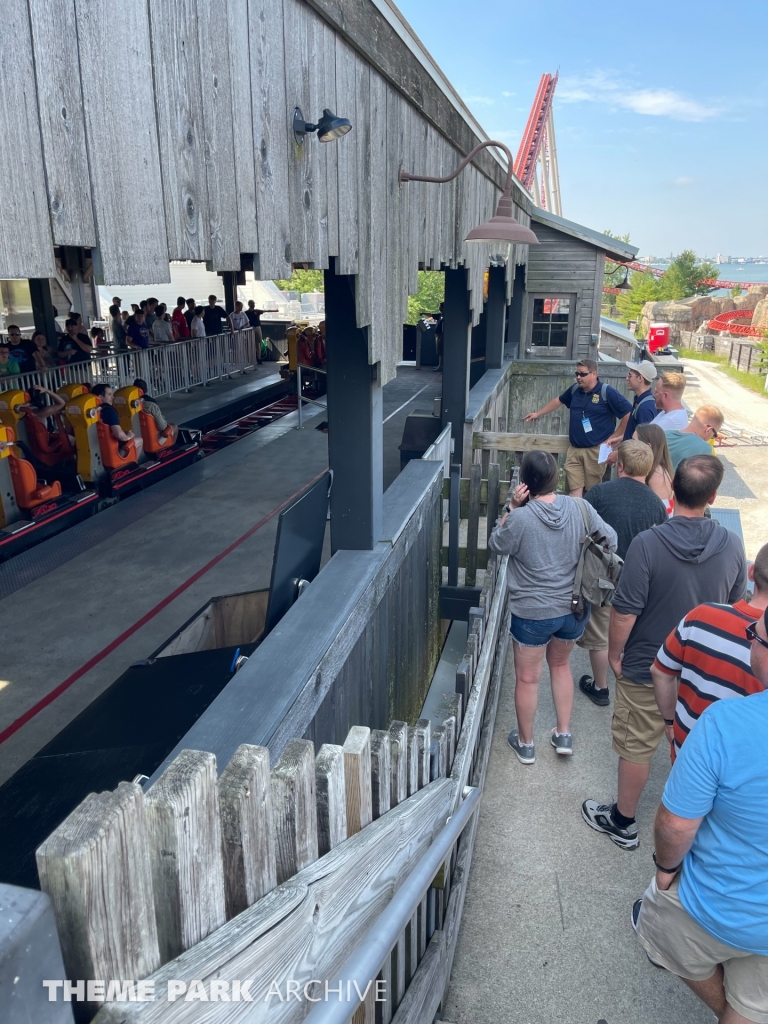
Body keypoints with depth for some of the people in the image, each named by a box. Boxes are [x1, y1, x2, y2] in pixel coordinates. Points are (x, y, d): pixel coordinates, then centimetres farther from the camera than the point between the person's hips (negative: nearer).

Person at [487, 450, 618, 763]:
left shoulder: (520, 518, -22)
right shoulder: (580, 508, -10)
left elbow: (496, 546, -4)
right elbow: (611, 541, 1)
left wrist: (511, 508, -8)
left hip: (532, 613, -4)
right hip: (574, 608, 4)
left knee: (527, 678, 15)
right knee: (560, 665, 28)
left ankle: (525, 744, 32)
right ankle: (564, 735, 35)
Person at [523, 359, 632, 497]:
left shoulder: (607, 392, -11)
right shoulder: (575, 389, 7)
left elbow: (629, 414, -10)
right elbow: (559, 401, 27)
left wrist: (615, 436, -8)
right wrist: (538, 413, 30)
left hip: (596, 450, -5)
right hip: (574, 449, 5)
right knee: (574, 489, 2)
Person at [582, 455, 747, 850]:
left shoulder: (647, 543, -27)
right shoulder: (732, 546, -12)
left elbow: (625, 611, -23)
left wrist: (614, 654, -6)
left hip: (647, 668, -4)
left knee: (636, 746, 13)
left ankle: (623, 821, 32)